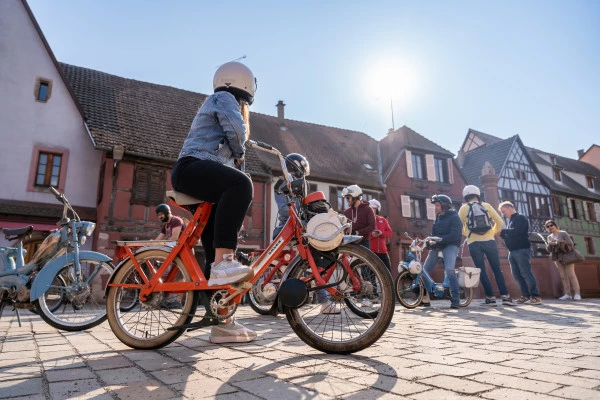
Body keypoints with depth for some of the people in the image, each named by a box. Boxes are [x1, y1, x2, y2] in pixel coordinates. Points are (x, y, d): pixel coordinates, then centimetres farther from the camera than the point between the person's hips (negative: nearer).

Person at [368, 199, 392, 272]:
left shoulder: (383, 220, 14)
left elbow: (389, 232, 7)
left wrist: (382, 233, -12)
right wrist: (371, 234, -22)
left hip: (382, 250, 3)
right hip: (370, 250, -3)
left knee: (388, 270, 5)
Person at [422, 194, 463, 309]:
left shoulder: (454, 218, -5)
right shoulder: (438, 218, 19)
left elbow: (454, 236, -16)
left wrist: (437, 240, -21)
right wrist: (429, 241, -4)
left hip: (450, 246, -7)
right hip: (437, 247, 7)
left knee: (449, 269, -28)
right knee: (424, 270, 1)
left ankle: (455, 300, -20)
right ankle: (425, 298, 14)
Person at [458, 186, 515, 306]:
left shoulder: (463, 208, 4)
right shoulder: (486, 206, 8)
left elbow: (460, 228, 6)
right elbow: (500, 223, 7)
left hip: (474, 243, -1)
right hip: (489, 241, 1)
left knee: (482, 271, 4)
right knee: (497, 270, 8)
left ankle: (490, 298, 3)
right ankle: (505, 296, 5)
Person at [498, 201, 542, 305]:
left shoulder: (520, 218, -4)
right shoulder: (509, 221, 22)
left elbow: (517, 231, -19)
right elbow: (508, 235, 21)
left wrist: (502, 230, -13)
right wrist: (501, 233, 3)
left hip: (522, 250, -8)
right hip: (512, 251, 8)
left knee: (526, 273, -11)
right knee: (517, 275, 4)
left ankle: (536, 296, -7)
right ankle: (526, 296, 7)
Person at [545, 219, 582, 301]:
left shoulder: (563, 233, -2)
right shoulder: (549, 237, 11)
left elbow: (571, 244, -10)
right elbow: (549, 250, 12)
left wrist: (558, 243, -18)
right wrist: (550, 245, -10)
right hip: (557, 258, 4)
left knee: (571, 274, -10)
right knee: (563, 276, 0)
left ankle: (577, 293, -10)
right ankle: (567, 294, -1)